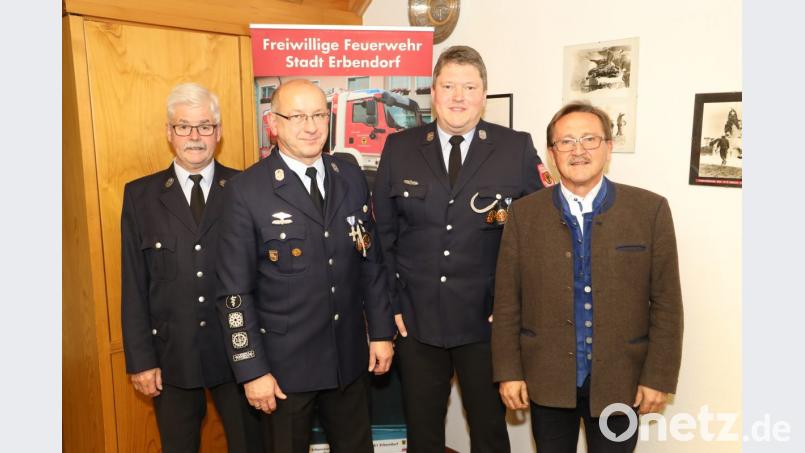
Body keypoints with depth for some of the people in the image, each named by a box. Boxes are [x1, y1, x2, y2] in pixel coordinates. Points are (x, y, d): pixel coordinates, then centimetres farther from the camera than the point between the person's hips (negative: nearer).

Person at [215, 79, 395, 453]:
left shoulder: (352, 179, 1)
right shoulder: (246, 190, -12)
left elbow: (370, 263, 7)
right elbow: (235, 292, -11)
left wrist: (381, 331, 6)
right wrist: (252, 370, -11)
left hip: (350, 358, 4)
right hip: (284, 365, -4)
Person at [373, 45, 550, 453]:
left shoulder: (517, 149, -4)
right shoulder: (399, 148, 1)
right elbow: (382, 232, 4)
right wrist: (390, 302, 0)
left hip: (487, 321, -1)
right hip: (415, 319, 2)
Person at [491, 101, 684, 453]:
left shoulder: (650, 210, -5)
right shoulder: (524, 213, -2)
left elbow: (666, 302, -3)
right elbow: (507, 301, -1)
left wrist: (659, 377, -5)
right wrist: (508, 371, -3)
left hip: (619, 382, 0)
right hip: (546, 381, 1)